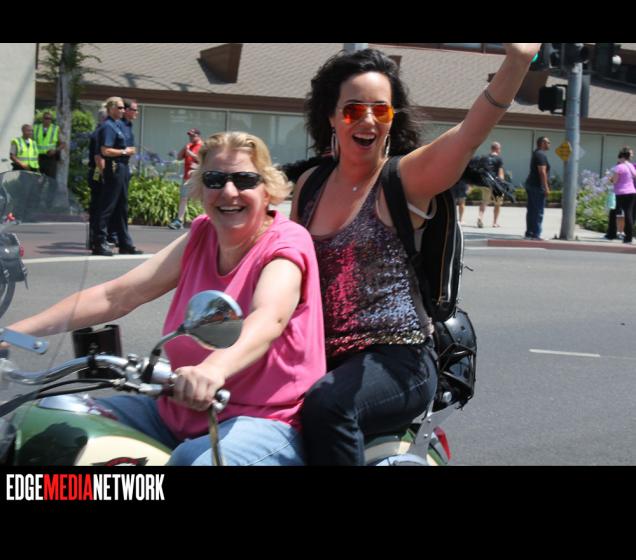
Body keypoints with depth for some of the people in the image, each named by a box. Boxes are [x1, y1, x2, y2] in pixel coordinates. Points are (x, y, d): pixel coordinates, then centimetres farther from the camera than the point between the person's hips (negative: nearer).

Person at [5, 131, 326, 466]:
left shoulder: (286, 243, -11)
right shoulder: (201, 235, 8)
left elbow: (269, 318, -32)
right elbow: (116, 295, 5)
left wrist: (213, 369, -54)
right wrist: (15, 332, -4)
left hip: (262, 421, -7)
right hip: (176, 412, 7)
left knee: (194, 459, -39)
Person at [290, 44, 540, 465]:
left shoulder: (405, 179, -4)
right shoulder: (310, 184, 12)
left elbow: (471, 132, -22)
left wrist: (518, 60, -37)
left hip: (397, 362, -5)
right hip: (322, 358, 6)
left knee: (326, 403, -33)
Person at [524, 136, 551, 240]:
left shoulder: (535, 154, 19)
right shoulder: (541, 155, -13)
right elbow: (542, 172, -20)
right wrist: (546, 187, -20)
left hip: (530, 185, 10)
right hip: (538, 186, -10)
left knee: (531, 210, 11)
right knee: (538, 212, -9)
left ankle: (529, 232, 13)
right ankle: (536, 234, -10)